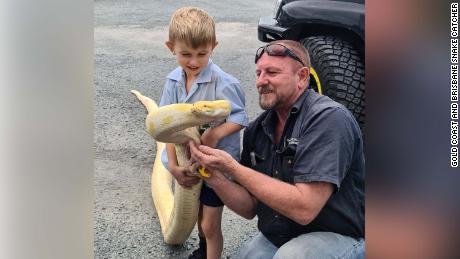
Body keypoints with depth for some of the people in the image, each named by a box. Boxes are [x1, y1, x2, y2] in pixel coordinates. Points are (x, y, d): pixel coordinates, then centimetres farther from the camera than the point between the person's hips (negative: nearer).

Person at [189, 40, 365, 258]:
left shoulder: (329, 118, -19)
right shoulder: (256, 130, 1)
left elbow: (304, 208, -27)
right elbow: (250, 208, 4)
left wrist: (233, 168, -24)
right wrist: (215, 179, -14)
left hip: (339, 238, -5)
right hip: (274, 238, 6)